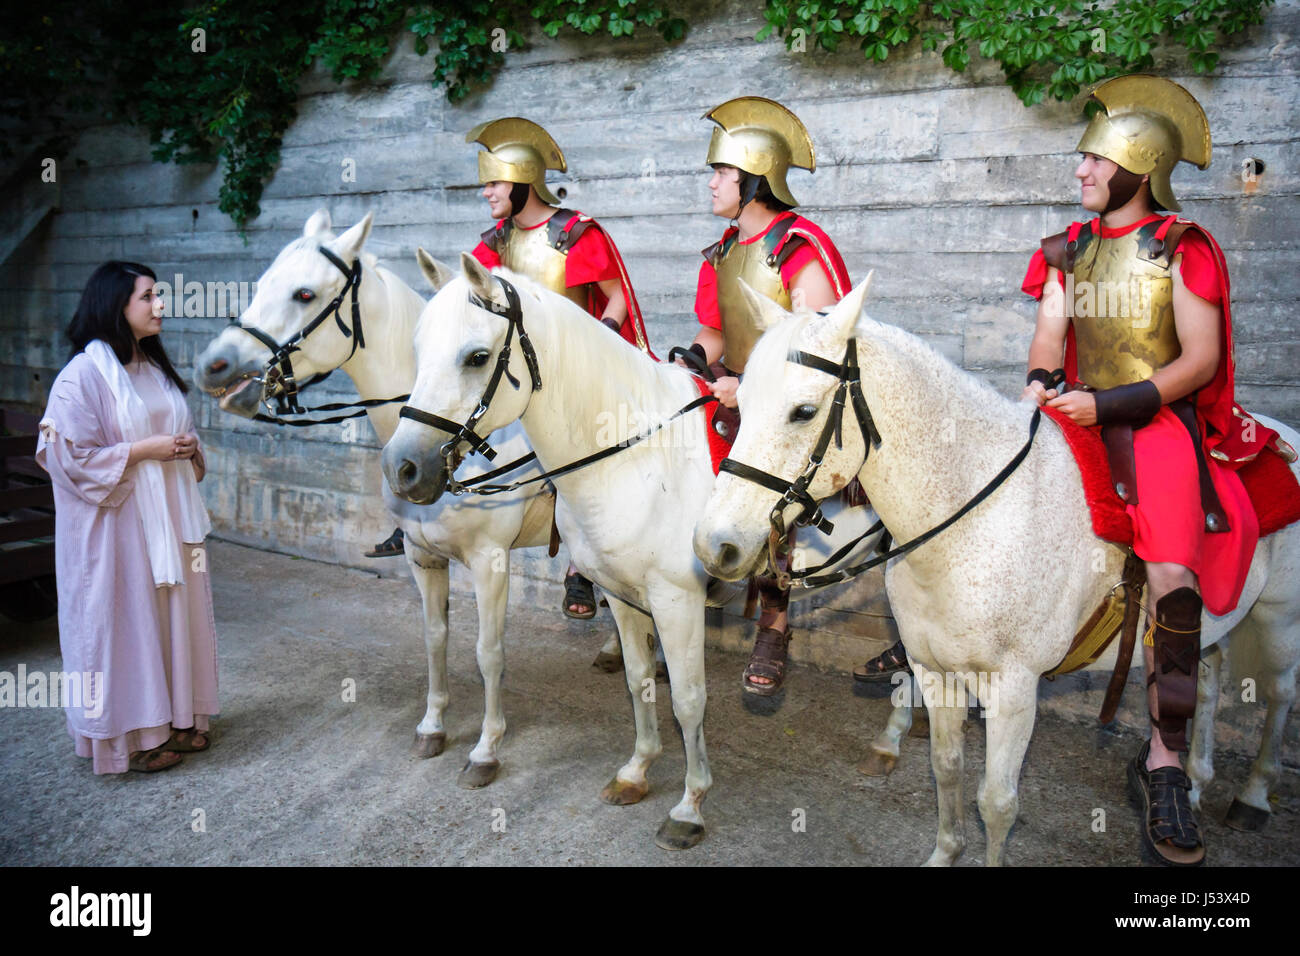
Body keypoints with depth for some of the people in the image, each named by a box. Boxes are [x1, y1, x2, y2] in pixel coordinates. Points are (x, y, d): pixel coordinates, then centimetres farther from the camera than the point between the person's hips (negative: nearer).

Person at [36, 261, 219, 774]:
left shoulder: (156, 367, 11)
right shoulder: (83, 374, -12)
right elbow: (70, 456, -16)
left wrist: (190, 448, 0)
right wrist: (141, 450, -19)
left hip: (169, 517, 7)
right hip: (117, 524, -7)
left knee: (174, 610, 12)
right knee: (126, 616, 1)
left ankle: (175, 717, 27)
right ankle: (131, 734, 16)